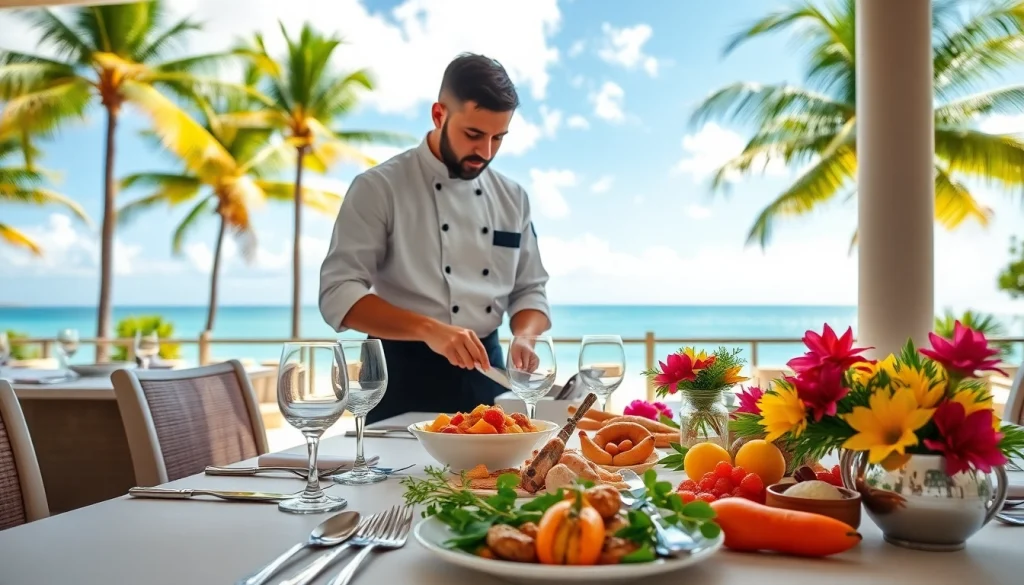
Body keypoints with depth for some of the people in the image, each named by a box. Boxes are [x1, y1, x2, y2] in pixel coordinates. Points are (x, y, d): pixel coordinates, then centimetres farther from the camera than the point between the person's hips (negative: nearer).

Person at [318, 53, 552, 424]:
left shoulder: (512, 198, 6)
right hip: (406, 377, -4)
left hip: (485, 373, 5)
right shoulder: (379, 188, -10)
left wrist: (525, 336, -11)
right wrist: (429, 329, -30)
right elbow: (339, 294, -17)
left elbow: (529, 290, 11)